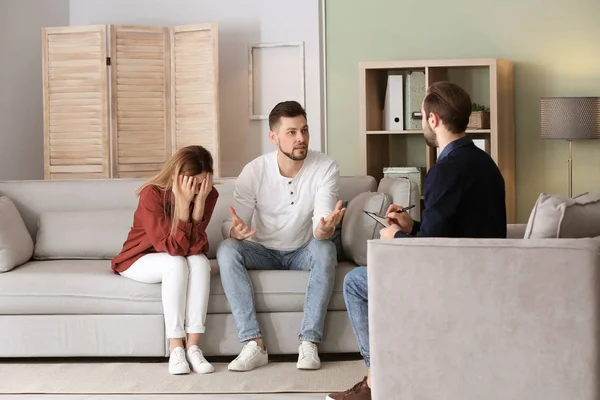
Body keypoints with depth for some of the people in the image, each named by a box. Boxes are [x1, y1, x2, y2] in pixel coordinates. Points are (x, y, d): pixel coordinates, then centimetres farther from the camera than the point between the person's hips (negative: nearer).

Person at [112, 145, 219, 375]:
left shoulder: (208, 195, -15)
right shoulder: (152, 194, -27)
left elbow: (195, 247, -24)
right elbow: (171, 248, -32)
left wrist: (200, 201, -34)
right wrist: (183, 203, -39)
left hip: (177, 261, 4)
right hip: (139, 260, -3)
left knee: (200, 261, -30)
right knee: (176, 264, -34)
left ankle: (193, 346, -30)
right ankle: (175, 348, -29)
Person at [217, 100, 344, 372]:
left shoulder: (325, 168, -15)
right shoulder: (254, 171, -13)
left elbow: (321, 226, -25)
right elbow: (229, 225, -14)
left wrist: (324, 229, -51)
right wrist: (235, 230, -41)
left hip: (303, 252, -1)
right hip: (263, 252, 1)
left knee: (325, 248, -34)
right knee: (226, 250, -29)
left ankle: (308, 343, -32)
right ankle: (254, 344, -31)